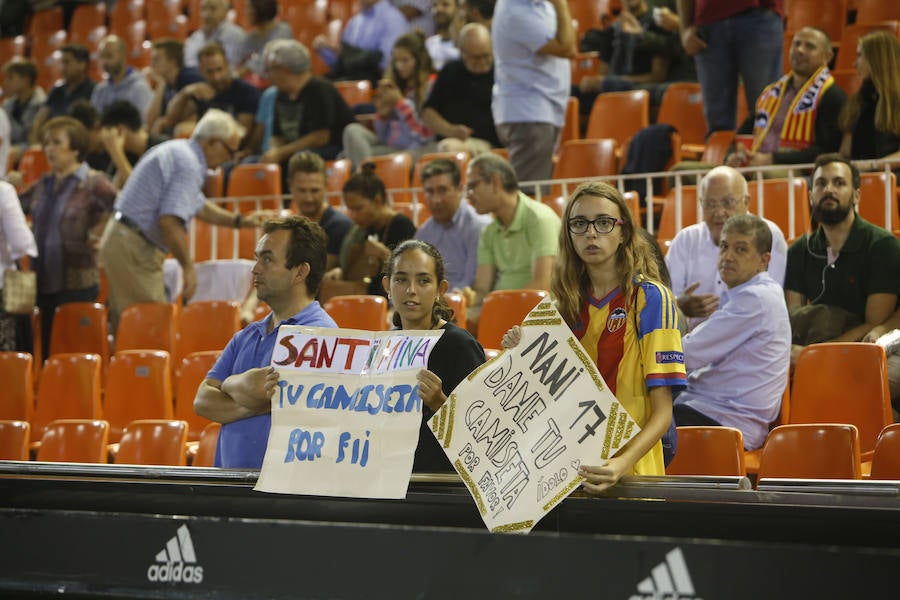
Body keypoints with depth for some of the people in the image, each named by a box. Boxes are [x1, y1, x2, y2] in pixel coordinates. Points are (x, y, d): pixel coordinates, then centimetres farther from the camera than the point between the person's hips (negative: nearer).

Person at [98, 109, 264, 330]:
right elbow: (170, 221, -27)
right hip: (134, 248, -11)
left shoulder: (178, 150, 15)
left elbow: (198, 205, 28)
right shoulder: (189, 165, -18)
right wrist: (188, 267, -20)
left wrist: (240, 221, 24)